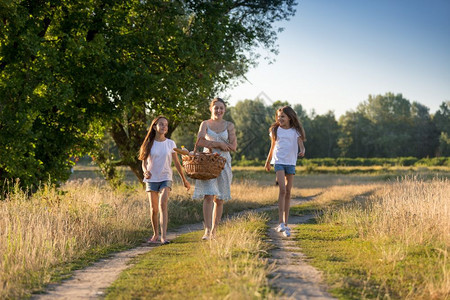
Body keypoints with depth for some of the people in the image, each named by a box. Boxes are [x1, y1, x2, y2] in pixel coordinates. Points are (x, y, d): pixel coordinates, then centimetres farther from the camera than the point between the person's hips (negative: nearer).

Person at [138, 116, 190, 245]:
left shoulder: (170, 144, 2)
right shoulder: (149, 144, 0)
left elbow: (177, 163, 9)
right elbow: (144, 162, -2)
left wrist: (184, 180, 13)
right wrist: (146, 171, -25)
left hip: (165, 178, -1)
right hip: (151, 179, 1)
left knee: (163, 205, -19)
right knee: (154, 209, 4)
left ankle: (164, 236, -25)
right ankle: (155, 234, 22)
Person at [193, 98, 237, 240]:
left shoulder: (229, 125, 9)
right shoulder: (205, 124, 7)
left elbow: (233, 146, -2)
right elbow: (199, 142, -8)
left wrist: (211, 144, -8)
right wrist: (219, 144, -13)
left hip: (223, 163, 2)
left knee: (219, 199, 4)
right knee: (208, 196, -14)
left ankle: (214, 230, 12)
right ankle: (207, 230, -17)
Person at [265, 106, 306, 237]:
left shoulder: (295, 131, 6)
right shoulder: (275, 130, 8)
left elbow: (300, 142, -10)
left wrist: (302, 150, -32)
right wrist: (267, 162, 23)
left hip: (291, 162, 1)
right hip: (279, 162, -1)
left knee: (288, 192, 5)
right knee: (282, 190, -16)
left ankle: (285, 223, 13)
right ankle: (280, 222, -18)